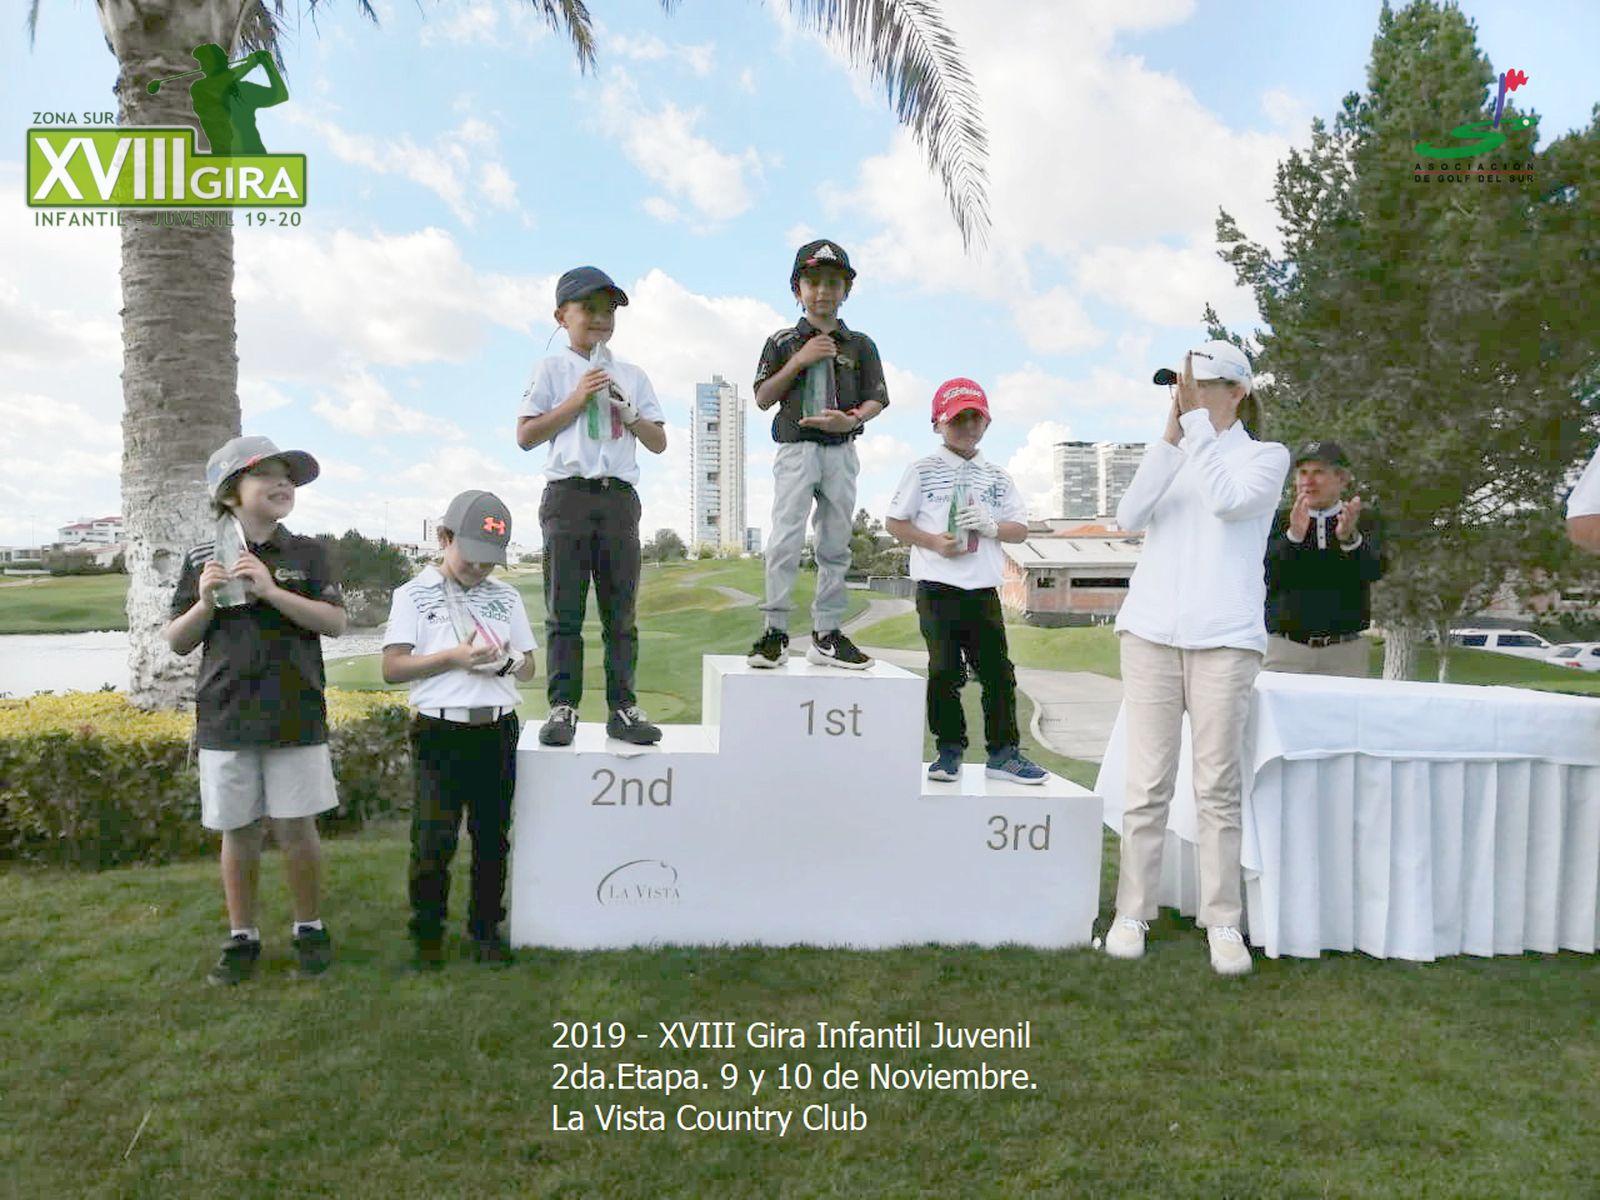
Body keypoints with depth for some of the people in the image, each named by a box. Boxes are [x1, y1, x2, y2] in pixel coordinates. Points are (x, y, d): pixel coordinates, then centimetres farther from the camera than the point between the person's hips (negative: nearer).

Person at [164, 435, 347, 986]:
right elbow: (177, 641, 7)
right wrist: (205, 601, -11)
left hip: (295, 715, -1)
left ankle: (309, 928, 21)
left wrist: (270, 589, -17)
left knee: (296, 827, 4)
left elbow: (336, 622, -8)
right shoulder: (202, 559, 5)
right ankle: (242, 937, 25)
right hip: (225, 718, 1)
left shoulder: (306, 552, 2)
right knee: (238, 831, 9)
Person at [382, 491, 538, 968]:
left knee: (493, 837, 10)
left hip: (497, 731, 3)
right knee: (434, 840, -3)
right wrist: (454, 657, -14)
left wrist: (505, 661, -6)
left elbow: (529, 664, 17)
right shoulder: (414, 594, 3)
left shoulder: (506, 596, 13)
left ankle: (486, 930, 23)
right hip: (440, 733, -3)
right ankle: (427, 934, 16)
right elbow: (392, 668, -4)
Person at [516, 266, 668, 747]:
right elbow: (526, 436, 1)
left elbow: (659, 443, 15)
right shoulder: (553, 369, 9)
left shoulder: (632, 376, 18)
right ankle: (562, 707, 0)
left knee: (621, 610, 1)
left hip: (619, 497, 3)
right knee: (564, 609, -4)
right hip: (568, 494, -2)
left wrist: (627, 410, -2)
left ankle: (623, 707, 5)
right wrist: (577, 399, -5)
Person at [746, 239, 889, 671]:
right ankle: (775, 632, -5)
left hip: (841, 452, 2)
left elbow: (877, 398, 7)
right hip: (795, 451, -2)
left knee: (835, 545, 5)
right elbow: (763, 399, 2)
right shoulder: (783, 342, 7)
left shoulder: (859, 344, 10)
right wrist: (799, 361, -9)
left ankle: (826, 634, 11)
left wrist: (853, 418, -15)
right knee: (785, 541, -11)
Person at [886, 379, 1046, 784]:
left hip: (983, 588, 3)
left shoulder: (997, 477, 13)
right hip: (937, 587, -3)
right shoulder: (923, 470, 4)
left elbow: (1021, 529, 12)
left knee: (998, 670, 2)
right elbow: (894, 522, 3)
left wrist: (991, 526, -9)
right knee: (945, 671, 0)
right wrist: (934, 542, -11)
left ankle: (1003, 752, 12)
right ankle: (949, 750, 13)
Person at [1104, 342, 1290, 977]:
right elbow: (1130, 515, -1)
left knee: (1218, 786, -2)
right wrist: (1172, 430, -7)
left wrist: (1198, 420, -8)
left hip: (1225, 638, -2)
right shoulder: (1171, 454, 18)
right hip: (1151, 631, 2)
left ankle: (1223, 922, 6)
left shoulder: (1266, 456, 11)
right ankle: (1132, 913, 7)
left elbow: (1227, 500, -12)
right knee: (1147, 784, 0)